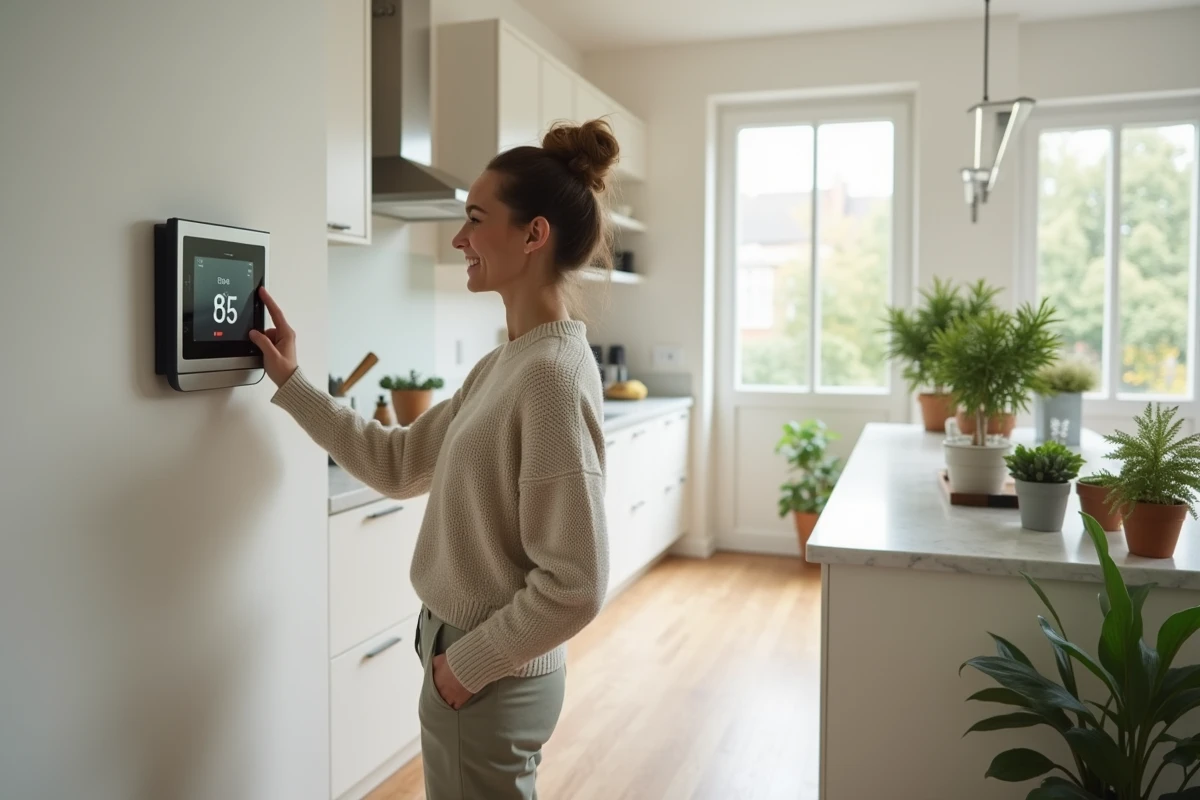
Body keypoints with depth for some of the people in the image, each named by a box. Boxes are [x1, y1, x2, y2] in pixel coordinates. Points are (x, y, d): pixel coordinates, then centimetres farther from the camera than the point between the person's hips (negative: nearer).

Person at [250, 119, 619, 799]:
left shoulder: (553, 373, -25)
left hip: (490, 682, -8)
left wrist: (469, 663, -15)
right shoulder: (504, 364, 3)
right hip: (472, 655, 8)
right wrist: (292, 382, 9)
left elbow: (574, 586, -26)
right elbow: (396, 464, 9)